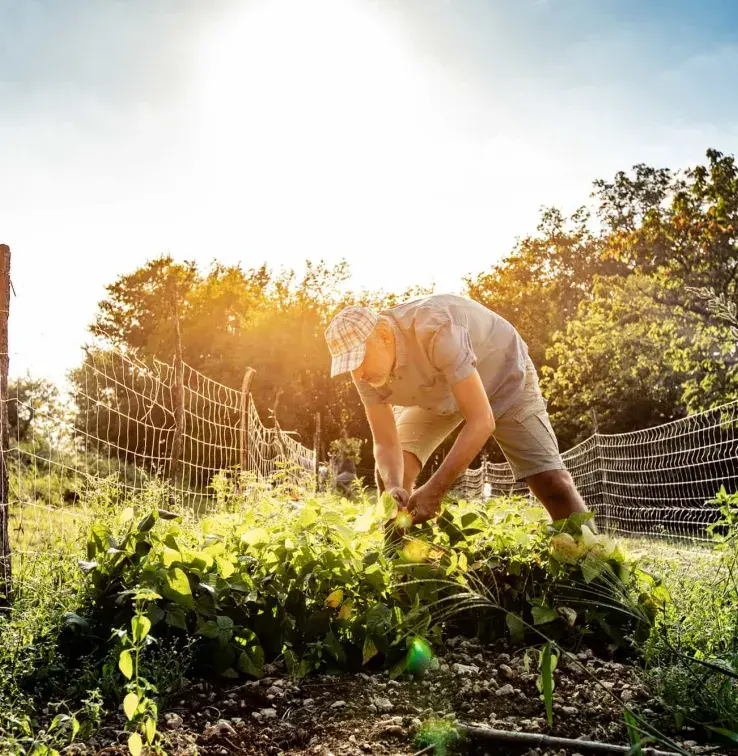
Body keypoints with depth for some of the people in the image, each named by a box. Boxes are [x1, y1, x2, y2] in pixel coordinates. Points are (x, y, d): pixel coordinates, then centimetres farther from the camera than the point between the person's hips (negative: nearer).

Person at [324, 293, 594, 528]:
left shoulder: (435, 330, -43)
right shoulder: (367, 372, -23)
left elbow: (482, 421, -42)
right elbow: (385, 443, -16)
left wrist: (434, 490, -43)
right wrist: (394, 488, -38)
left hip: (503, 377, -5)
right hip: (435, 394, 5)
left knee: (552, 483, -16)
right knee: (389, 471, -11)